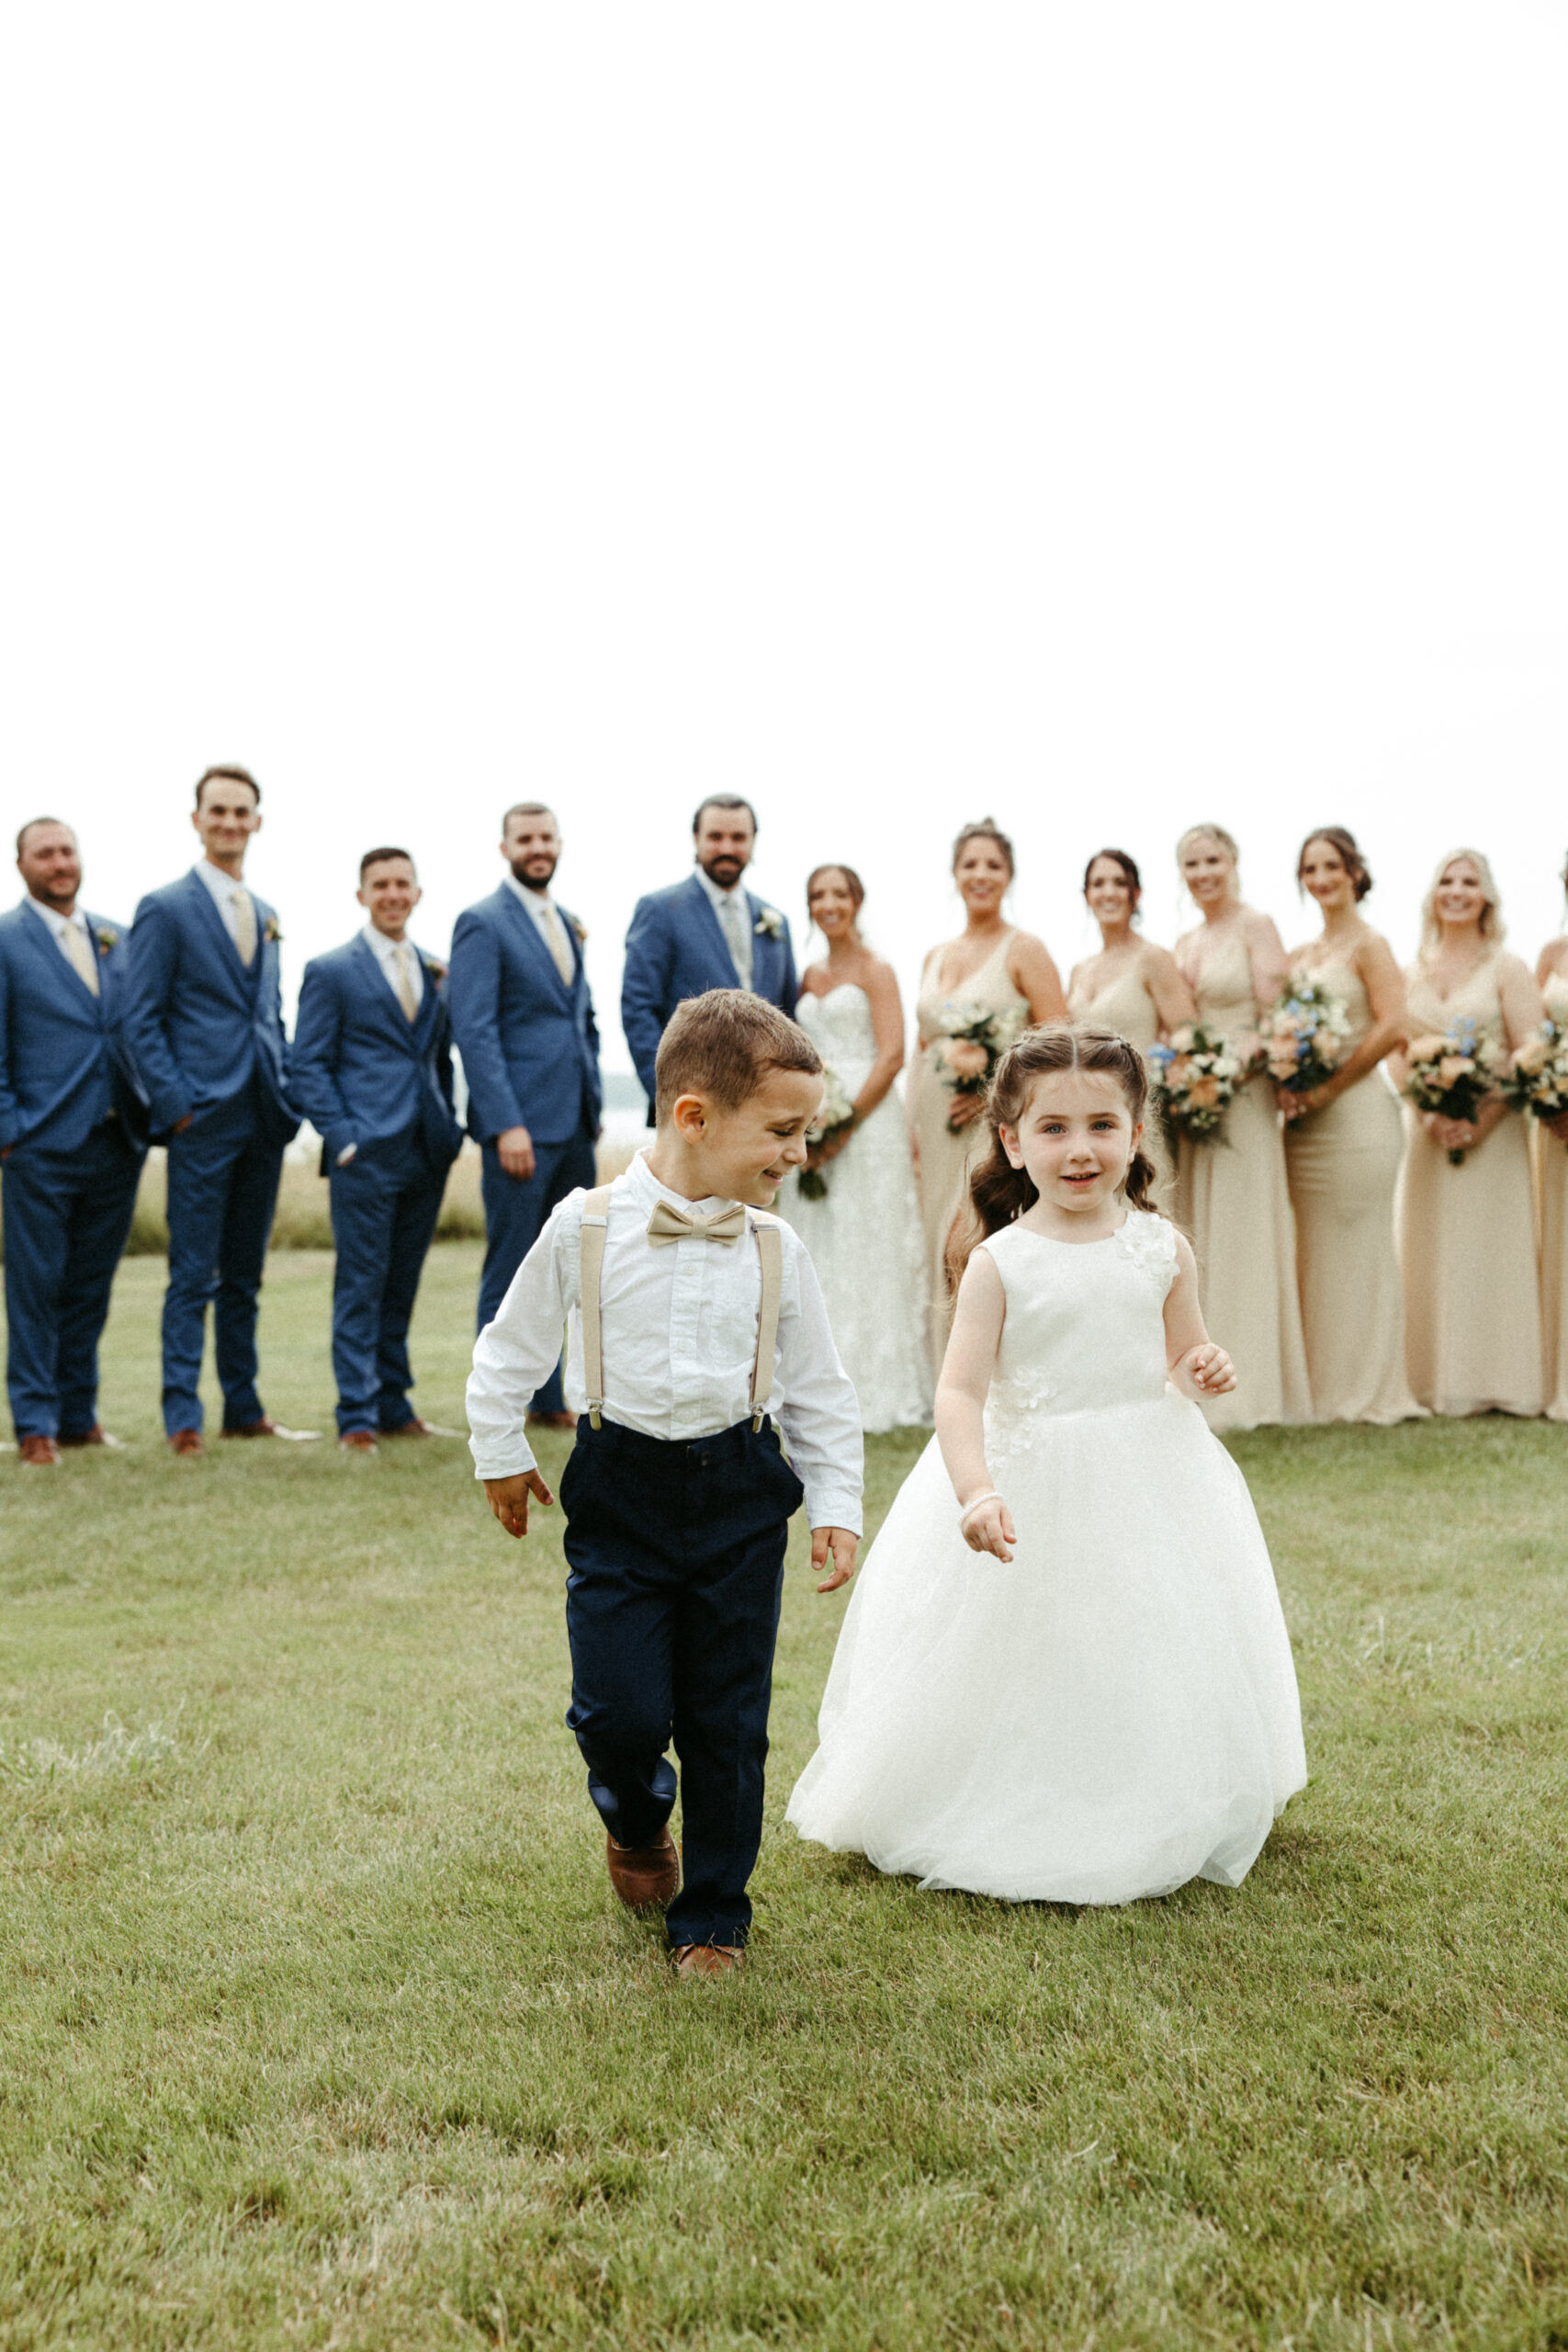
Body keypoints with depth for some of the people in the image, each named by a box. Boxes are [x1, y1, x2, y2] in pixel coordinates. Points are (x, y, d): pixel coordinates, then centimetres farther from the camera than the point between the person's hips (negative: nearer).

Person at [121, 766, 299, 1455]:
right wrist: (175, 1105, -14)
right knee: (193, 1276, -4)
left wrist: (287, 1094, 11)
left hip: (263, 1119, 6)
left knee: (245, 1275, 12)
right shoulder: (165, 908, -4)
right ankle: (182, 1416, 1)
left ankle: (243, 1407, 19)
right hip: (203, 1119, -6)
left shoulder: (264, 914, 16)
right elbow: (140, 1021, -7)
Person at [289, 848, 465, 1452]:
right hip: (366, 1153, -5)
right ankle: (357, 1416, 1)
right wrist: (341, 1137, -12)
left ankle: (393, 1404, 19)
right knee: (361, 1283, -4)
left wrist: (448, 1127, 10)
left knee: (402, 1283, 11)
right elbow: (306, 1066, -3)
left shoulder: (434, 972, 15)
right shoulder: (330, 971, 0)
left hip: (427, 1153, 5)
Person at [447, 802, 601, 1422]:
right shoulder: (482, 923, -7)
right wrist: (505, 1125, -20)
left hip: (575, 1125, 7)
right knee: (510, 1272, -2)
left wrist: (594, 1103, 15)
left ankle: (548, 1398, 19)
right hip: (521, 1125, -7)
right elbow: (473, 1029, -14)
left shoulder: (567, 923, 17)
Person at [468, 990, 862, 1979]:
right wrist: (501, 1452, 13)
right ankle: (636, 1815, 30)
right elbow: (514, 1346, 6)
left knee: (729, 1726, 6)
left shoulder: (776, 1250, -2)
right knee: (622, 1713, -7)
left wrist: (836, 1505, 3)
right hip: (621, 1493, -1)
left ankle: (713, 1918, 25)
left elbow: (821, 1394, 7)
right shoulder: (586, 1228, -8)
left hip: (741, 1497, 2)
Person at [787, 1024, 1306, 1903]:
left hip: (1147, 1483, 3)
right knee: (1031, 1673, 6)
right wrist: (975, 1491, -30)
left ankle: (1156, 1838, 31)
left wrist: (1207, 1370, -12)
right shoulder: (1001, 1263, -10)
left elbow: (1183, 1362, 12)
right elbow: (960, 1389, -15)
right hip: (1031, 1487, -2)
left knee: (1149, 1666, 10)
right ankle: (1008, 1833, 27)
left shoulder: (1161, 1248, -1)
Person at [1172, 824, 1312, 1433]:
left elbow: (1276, 1018, -10)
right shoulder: (1183, 944, 17)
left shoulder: (1255, 927, -3)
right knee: (1194, 1239, 6)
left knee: (1237, 1236, -7)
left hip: (1242, 1097, -7)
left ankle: (1243, 1389, -4)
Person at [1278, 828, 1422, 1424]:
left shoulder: (1368, 945, -4)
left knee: (1355, 1249, -2)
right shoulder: (1300, 956, 16)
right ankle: (1323, 1390, 13)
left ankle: (1366, 1392, 6)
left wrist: (1327, 1089, -15)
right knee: (1314, 1255, 7)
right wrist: (1285, 1084, -2)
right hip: (1305, 1123, 7)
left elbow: (1393, 1028, -16)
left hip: (1355, 1113, -7)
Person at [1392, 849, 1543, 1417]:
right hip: (1427, 1130, 3)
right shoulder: (1413, 971, 12)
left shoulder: (1506, 969, 1)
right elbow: (1398, 1055, 9)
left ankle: (1494, 1382, 2)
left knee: (1490, 1252, -3)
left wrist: (1482, 1119, -17)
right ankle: (1435, 1383, 8)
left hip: (1491, 1130, -3)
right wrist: (1429, 1114, -9)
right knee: (1430, 1256, 3)